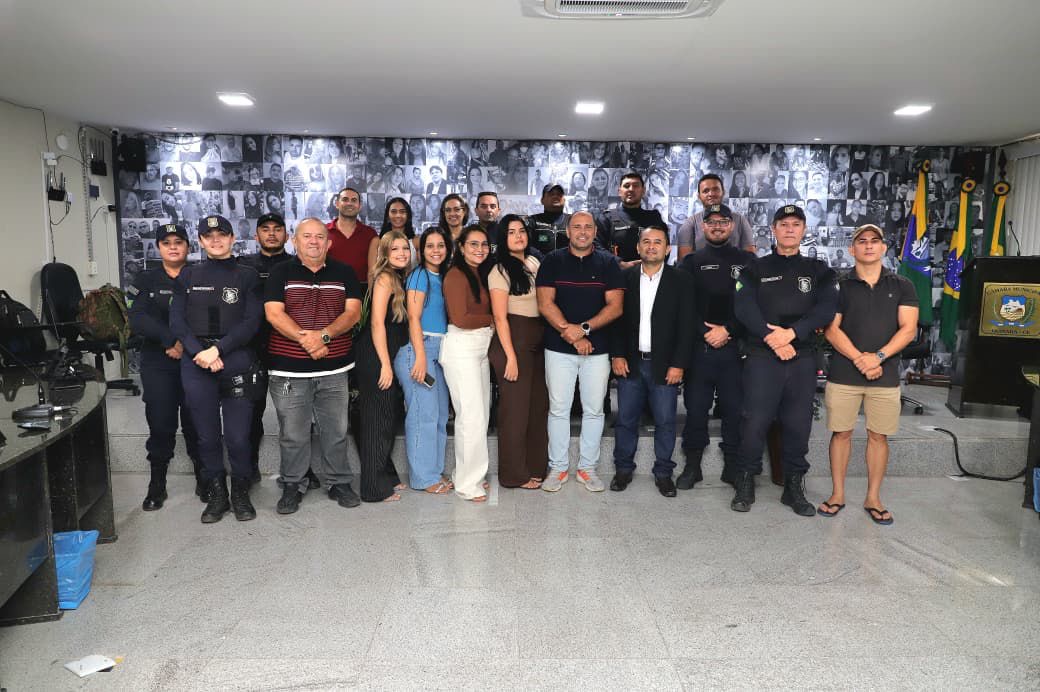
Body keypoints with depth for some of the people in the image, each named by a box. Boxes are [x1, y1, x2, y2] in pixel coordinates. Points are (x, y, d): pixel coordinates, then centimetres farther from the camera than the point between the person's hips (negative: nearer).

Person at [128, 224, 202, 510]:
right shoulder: (146, 280, 7)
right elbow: (137, 320, -6)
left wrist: (187, 344, -17)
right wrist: (171, 339, -18)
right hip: (157, 365, 1)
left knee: (196, 422, 2)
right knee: (160, 423, 2)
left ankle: (203, 477, 19)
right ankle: (157, 484, 15)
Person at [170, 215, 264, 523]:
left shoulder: (246, 275, 5)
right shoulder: (188, 276, 12)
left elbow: (251, 322, -3)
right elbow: (177, 321, 6)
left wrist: (218, 349, -13)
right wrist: (199, 352, -9)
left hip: (237, 362, -2)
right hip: (196, 364, 2)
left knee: (238, 436, -1)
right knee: (207, 436, 7)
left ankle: (241, 494, 17)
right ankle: (216, 495, 21)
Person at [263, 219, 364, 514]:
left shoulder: (344, 273, 8)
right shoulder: (281, 273, 4)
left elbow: (353, 312, -2)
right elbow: (274, 313, -6)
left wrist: (324, 335, -17)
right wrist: (305, 339, -17)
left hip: (334, 368, 2)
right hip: (289, 369, -1)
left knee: (336, 431, 9)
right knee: (292, 434, 6)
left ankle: (339, 482, 24)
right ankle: (293, 486, 22)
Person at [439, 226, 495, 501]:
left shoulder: (481, 274, 14)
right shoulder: (456, 275, -11)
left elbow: (483, 311, 13)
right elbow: (460, 319, -17)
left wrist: (488, 321, -8)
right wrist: (491, 318, -4)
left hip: (481, 347, 8)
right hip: (461, 347, -8)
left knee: (481, 414, 11)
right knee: (472, 415, -5)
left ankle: (470, 474, 24)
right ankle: (468, 483, 7)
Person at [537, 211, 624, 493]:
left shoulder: (608, 262, 4)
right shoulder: (552, 261, 3)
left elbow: (615, 307, -4)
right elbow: (545, 304, -5)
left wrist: (583, 328, -16)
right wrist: (572, 336, -12)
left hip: (597, 348, 1)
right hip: (558, 348, -1)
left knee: (594, 410, 7)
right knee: (558, 409, 5)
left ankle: (587, 467, 20)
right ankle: (558, 467, 17)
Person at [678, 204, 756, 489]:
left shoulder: (747, 260, 10)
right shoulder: (691, 262, 10)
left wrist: (728, 330, -10)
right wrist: (705, 333, -11)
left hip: (734, 346, 0)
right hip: (698, 347, 0)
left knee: (735, 408, 3)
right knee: (695, 407, 4)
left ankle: (733, 466, 16)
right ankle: (692, 465, 15)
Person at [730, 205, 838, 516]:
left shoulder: (818, 271, 13)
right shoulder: (756, 269, 9)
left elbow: (826, 308, -3)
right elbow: (744, 307, -6)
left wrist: (791, 332, -16)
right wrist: (770, 336, -17)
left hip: (802, 358, 2)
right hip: (762, 356, -2)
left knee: (798, 424, 6)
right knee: (755, 421, -4)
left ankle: (794, 487, 19)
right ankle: (745, 483, 10)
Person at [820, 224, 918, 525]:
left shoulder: (901, 286, 8)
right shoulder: (839, 286, 4)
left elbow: (908, 329, 0)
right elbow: (831, 329, -3)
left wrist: (878, 357, -14)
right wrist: (859, 358, -14)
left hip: (885, 374, 1)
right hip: (843, 373, -1)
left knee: (879, 436, 7)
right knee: (841, 433, 5)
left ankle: (873, 498, 19)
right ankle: (837, 494, 17)